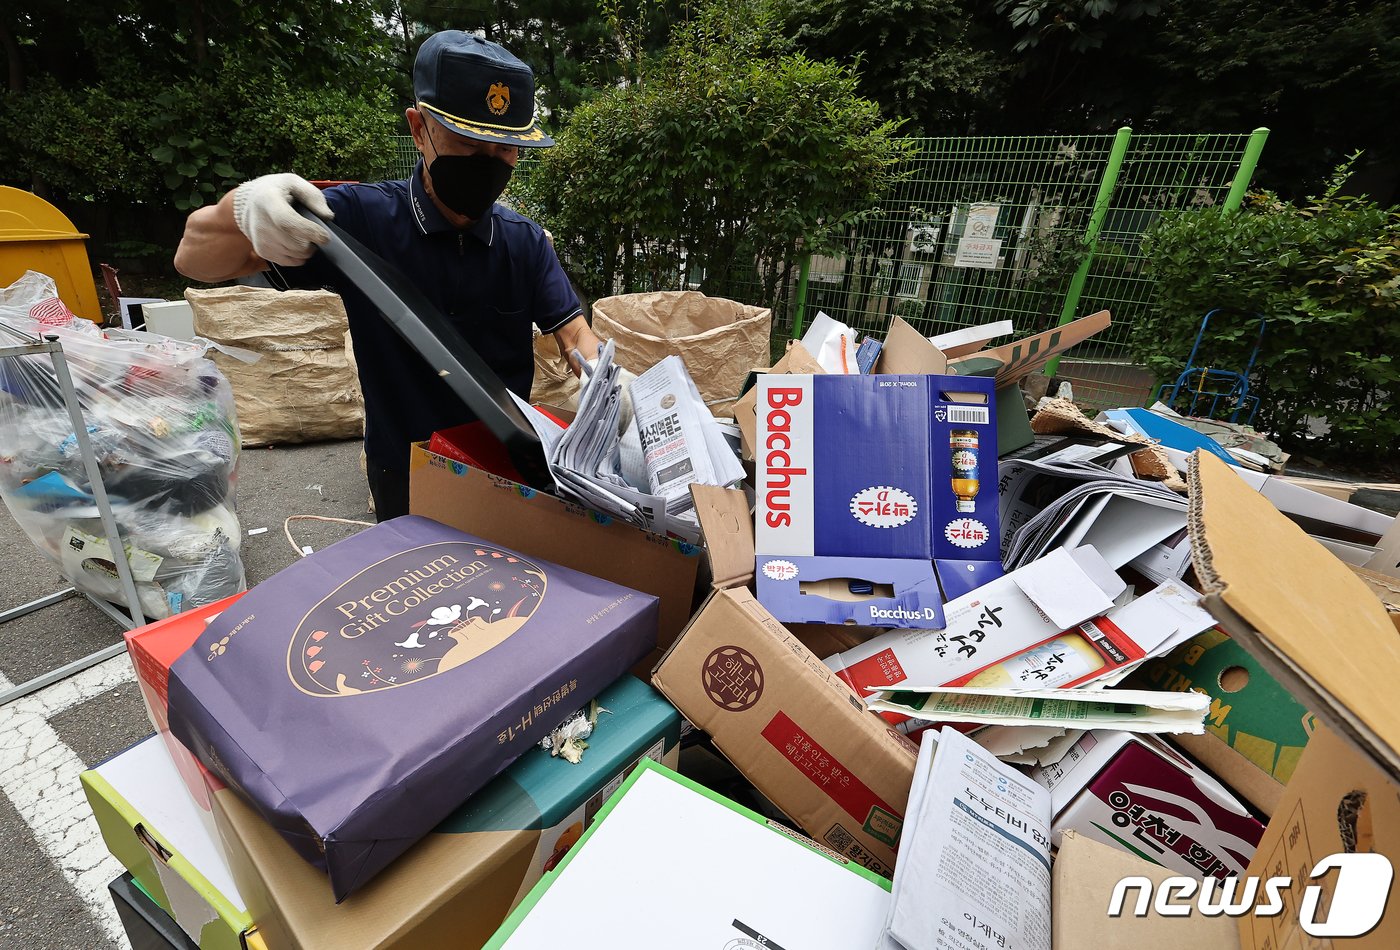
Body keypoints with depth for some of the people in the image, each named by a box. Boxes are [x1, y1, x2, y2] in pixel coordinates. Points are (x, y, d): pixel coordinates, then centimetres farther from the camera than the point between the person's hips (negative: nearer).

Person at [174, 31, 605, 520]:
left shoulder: (526, 240, -6)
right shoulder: (360, 217, -13)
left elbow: (574, 334, -9)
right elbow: (195, 260, -9)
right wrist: (244, 208, -32)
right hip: (406, 475, -2)